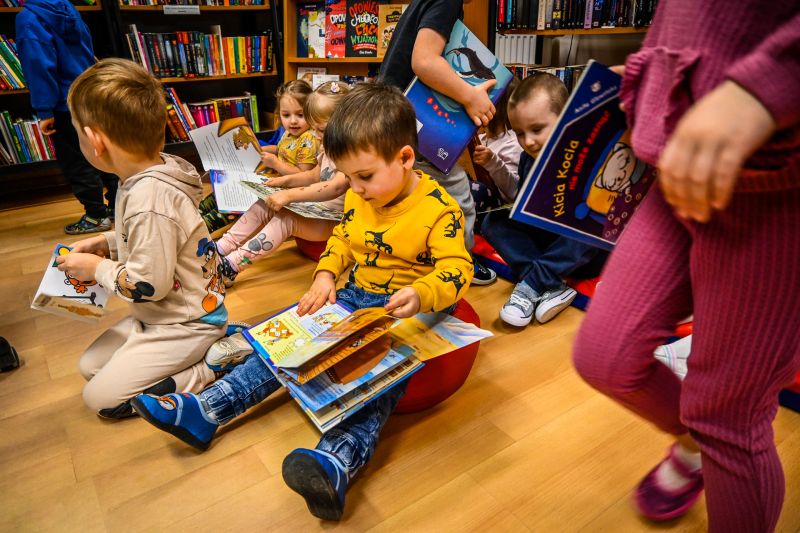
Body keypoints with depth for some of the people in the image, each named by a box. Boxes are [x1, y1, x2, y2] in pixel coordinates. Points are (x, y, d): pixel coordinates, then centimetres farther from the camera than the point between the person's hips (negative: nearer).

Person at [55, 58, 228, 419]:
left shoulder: (149, 200, -31)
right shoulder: (149, 174, -2)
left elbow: (147, 286, -25)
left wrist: (97, 268, -10)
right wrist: (108, 241, 5)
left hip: (185, 324, -9)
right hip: (162, 314, 9)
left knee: (102, 398, 0)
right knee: (90, 366, 19)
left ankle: (213, 369, -2)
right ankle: (208, 352, 12)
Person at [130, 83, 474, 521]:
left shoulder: (440, 209, -16)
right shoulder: (358, 198, 4)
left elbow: (457, 270, -21)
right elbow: (341, 240, 16)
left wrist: (421, 296, -42)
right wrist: (325, 277, -2)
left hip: (408, 314, -6)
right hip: (354, 297, 7)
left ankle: (335, 465, -52)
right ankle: (204, 411, -2)